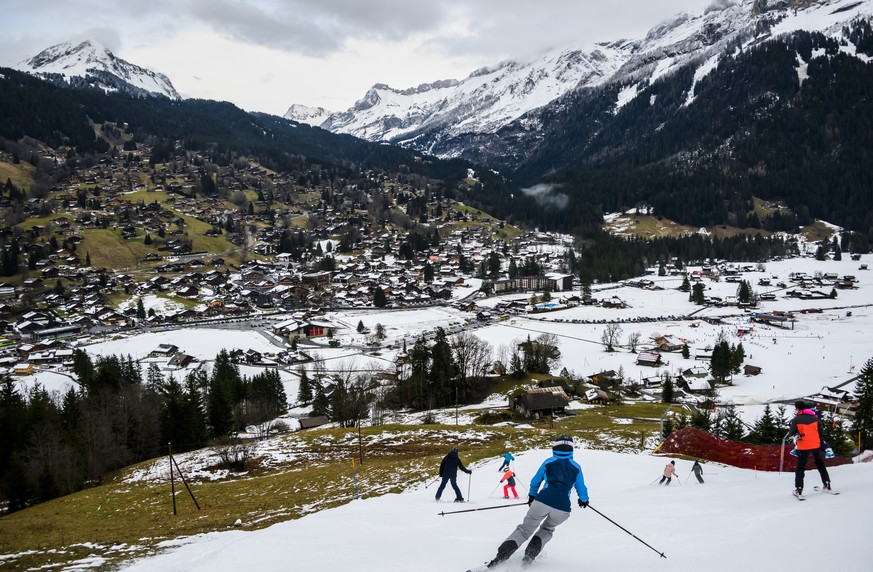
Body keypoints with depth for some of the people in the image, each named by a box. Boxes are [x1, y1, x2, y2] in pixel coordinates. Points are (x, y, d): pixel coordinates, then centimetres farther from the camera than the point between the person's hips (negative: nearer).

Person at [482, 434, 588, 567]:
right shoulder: (576, 467, 12)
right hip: (562, 508, 1)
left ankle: (501, 556, -8)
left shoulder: (549, 462, 13)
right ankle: (529, 556, 10)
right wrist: (584, 500, 43)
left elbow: (535, 481, 20)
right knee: (547, 529, 30)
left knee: (525, 529, 12)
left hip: (542, 501, -1)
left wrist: (532, 496, 39)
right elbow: (581, 488, 20)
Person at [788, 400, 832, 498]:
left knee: (800, 467, 5)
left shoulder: (796, 419, -11)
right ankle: (827, 483, 22)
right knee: (820, 464, 21)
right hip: (816, 445, 3)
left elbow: (791, 433, -9)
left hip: (803, 446, -3)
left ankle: (798, 489, 0)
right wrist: (820, 443, 17)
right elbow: (820, 431, 6)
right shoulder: (814, 417, 1)